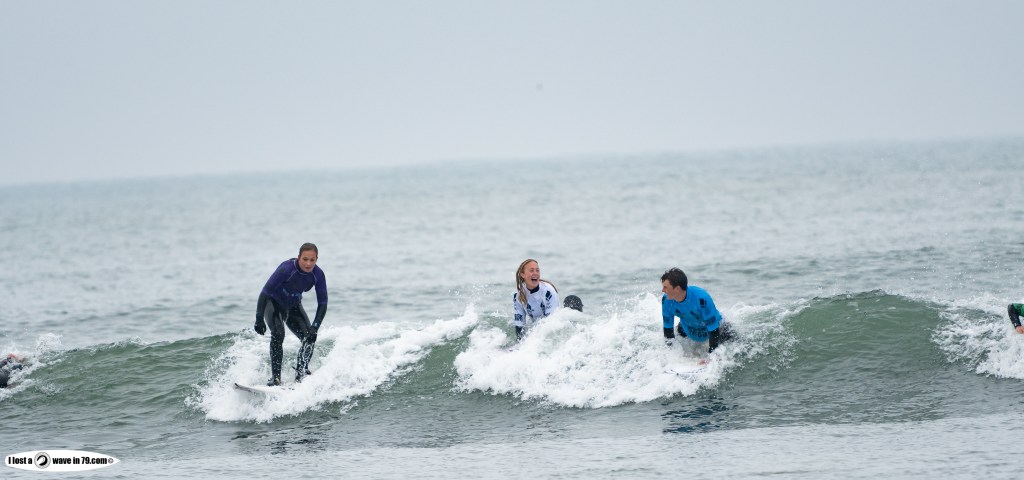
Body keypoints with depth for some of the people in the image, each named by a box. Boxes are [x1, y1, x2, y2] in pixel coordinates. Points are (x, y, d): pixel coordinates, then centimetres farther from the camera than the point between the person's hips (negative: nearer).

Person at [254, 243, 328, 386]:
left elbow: (322, 303, -14)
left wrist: (315, 327, -26)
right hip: (273, 303, -4)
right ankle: (275, 377, -25)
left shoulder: (318, 275, -20)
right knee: (278, 334, -27)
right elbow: (265, 292, -30)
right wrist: (259, 319, -35)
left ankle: (301, 375, 5)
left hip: (293, 307, 5)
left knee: (309, 337, -10)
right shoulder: (287, 269, -33)